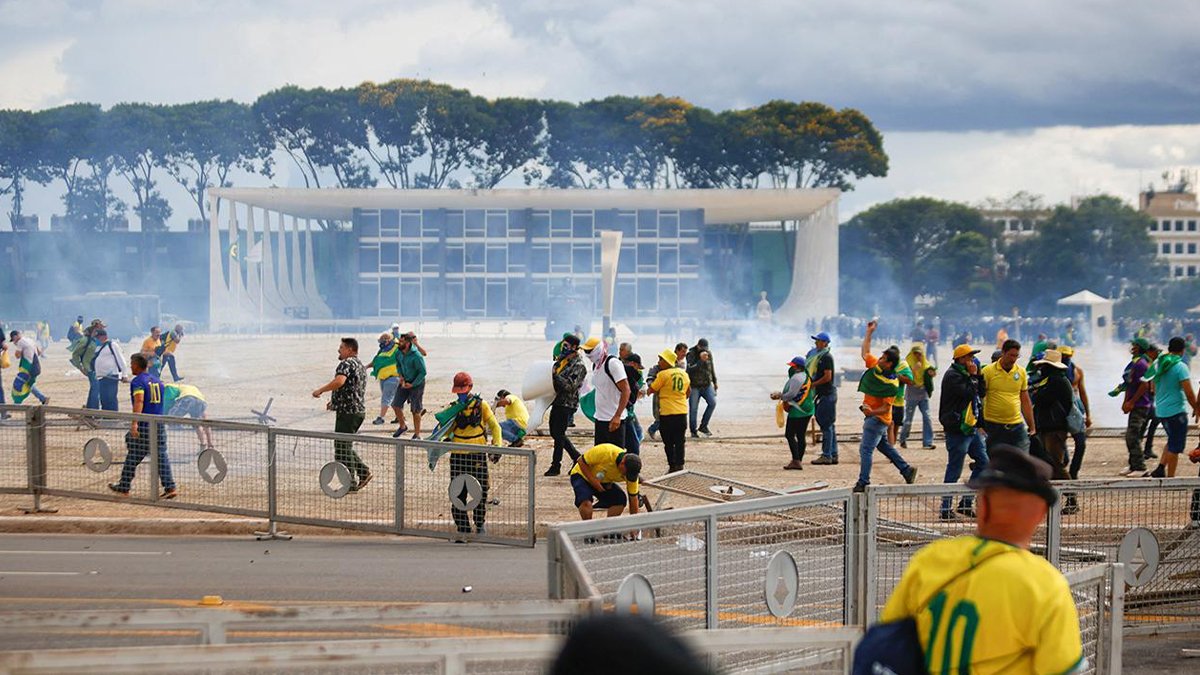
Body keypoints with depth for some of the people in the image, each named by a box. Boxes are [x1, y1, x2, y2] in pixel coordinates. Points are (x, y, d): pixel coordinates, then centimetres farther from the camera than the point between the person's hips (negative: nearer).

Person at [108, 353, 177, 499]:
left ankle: (124, 487, 17)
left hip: (143, 425, -6)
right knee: (161, 456, 5)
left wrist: (134, 423, -33)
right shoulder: (157, 381, 14)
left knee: (133, 456, 6)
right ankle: (170, 487, -5)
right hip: (159, 424, 6)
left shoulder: (137, 381, -9)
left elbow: (139, 402, -24)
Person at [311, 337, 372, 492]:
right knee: (346, 447, 18)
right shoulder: (360, 365, 19)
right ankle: (364, 472, 11)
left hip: (347, 411, -10)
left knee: (342, 448, -3)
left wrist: (320, 390, -22)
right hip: (359, 411, 10)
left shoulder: (346, 363, -13)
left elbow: (339, 381, -31)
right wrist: (334, 401, 25)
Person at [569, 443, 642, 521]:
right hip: (583, 475, -5)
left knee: (621, 500, -17)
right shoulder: (604, 452, -36)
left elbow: (633, 499, -12)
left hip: (604, 482, 5)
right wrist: (593, 481, -30)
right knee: (586, 502, -32)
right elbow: (581, 461, -22)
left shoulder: (631, 471, -21)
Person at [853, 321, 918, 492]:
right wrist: (869, 332, 11)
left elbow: (886, 407, -24)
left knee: (866, 449, -10)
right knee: (884, 446, 21)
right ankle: (907, 470, 30)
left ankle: (863, 483, -8)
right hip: (871, 415, 10)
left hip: (878, 419, -10)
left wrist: (872, 412, -41)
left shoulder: (892, 384, -24)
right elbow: (865, 352, 15)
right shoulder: (875, 366, -2)